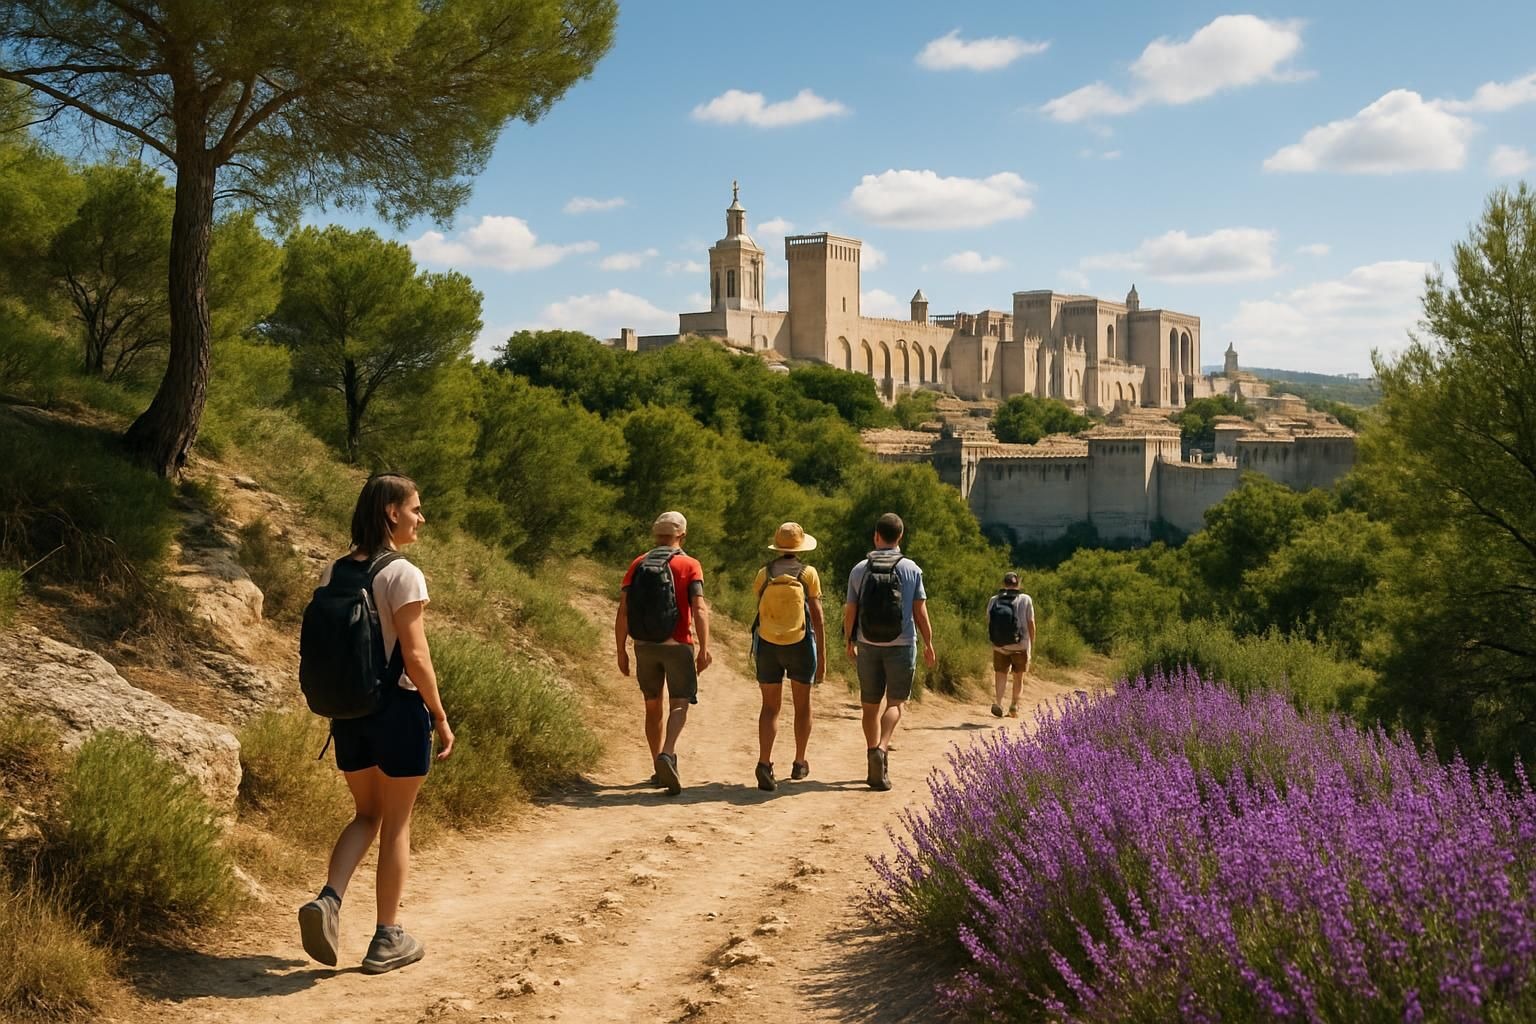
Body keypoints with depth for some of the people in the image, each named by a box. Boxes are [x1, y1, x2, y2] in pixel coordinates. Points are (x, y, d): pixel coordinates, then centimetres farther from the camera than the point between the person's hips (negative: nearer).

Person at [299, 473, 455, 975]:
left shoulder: (333, 573, 5)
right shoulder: (403, 575, -15)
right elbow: (415, 656, -17)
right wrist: (440, 717, -8)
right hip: (398, 707, -6)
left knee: (367, 814, 20)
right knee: (397, 823, 8)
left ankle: (329, 898, -2)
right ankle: (388, 939, 16)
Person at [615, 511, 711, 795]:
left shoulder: (637, 565, 5)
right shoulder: (689, 565, -3)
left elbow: (623, 612, 0)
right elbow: (699, 609, -14)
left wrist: (621, 651, 5)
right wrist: (704, 649, -14)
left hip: (645, 646, 3)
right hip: (678, 645, -3)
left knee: (653, 706, 14)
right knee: (678, 706, -1)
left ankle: (658, 769, 18)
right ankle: (667, 755, -27)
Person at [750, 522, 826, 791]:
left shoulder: (764, 573, -2)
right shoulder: (808, 573, -7)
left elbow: (760, 611, 5)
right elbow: (817, 616, -8)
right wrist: (822, 656, -4)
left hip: (768, 646, 1)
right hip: (801, 647, -1)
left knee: (770, 707, 5)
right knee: (802, 704, 18)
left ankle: (764, 762, -15)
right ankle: (799, 763, 27)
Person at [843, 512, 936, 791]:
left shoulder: (860, 570, -1)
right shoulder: (911, 569, -4)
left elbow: (850, 611, 3)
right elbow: (920, 611, -3)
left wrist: (849, 642, 18)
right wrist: (929, 645, 8)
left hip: (868, 645, 2)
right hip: (901, 645, -2)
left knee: (870, 705, 11)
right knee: (894, 703, 2)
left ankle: (876, 768, 16)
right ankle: (881, 750, -23)